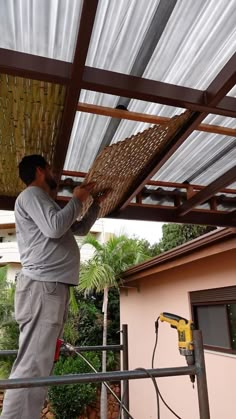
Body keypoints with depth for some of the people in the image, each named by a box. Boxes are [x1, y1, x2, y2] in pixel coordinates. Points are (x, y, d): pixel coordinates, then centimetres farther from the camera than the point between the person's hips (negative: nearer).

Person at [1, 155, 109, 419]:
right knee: (32, 366, -12)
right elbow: (54, 228, -20)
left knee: (39, 364, 12)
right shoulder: (31, 194, -2)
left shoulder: (43, 201, 28)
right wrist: (77, 200, -5)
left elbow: (80, 229, 33)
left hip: (53, 287, 10)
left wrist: (96, 204, 29)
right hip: (42, 286, -10)